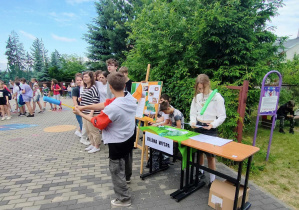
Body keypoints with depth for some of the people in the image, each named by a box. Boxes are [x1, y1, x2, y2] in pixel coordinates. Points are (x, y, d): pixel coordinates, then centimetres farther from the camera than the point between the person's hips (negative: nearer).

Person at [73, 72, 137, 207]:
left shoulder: (112, 108, -34)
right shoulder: (130, 98, -9)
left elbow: (98, 123, -15)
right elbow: (105, 104, -4)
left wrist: (81, 114, -1)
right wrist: (85, 107, -2)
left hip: (118, 144, -8)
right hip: (130, 138, 8)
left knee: (116, 170, 14)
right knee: (125, 161, 32)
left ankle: (124, 199, 32)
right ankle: (126, 179, 60)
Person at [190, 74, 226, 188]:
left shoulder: (217, 97, -11)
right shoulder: (197, 97, 2)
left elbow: (222, 116, -9)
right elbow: (193, 112, 8)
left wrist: (213, 124, -24)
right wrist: (193, 122, -10)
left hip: (210, 129, -4)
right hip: (198, 127, 5)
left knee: (210, 155, 0)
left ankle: (212, 180, 16)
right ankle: (200, 172, 38)